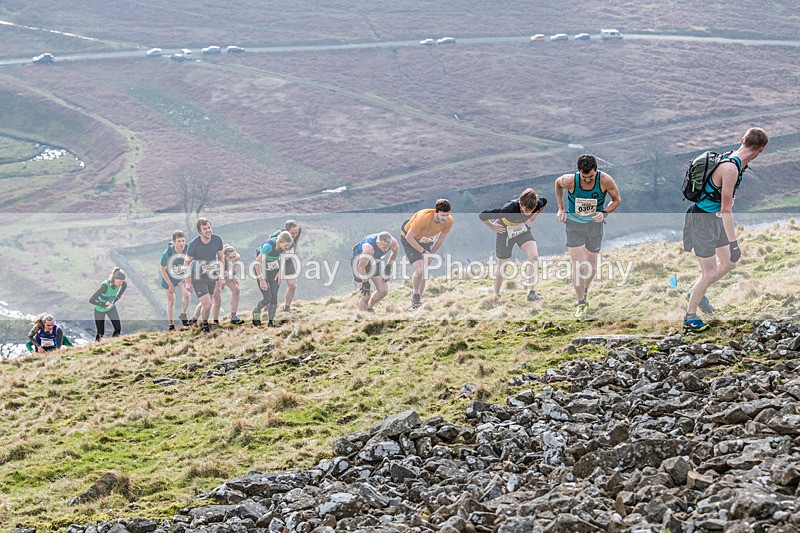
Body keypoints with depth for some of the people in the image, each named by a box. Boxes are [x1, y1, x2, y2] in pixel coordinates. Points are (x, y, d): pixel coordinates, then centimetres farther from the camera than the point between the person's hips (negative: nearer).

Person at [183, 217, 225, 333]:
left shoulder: (217, 240, -10)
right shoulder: (194, 244, -22)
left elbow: (220, 258, 6)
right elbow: (186, 262, -9)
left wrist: (221, 276, 7)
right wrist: (187, 282, -8)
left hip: (211, 277, 5)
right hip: (198, 278, -5)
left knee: (206, 304, 14)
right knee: (207, 304, -12)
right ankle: (205, 323, 17)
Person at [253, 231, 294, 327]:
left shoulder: (283, 245, -15)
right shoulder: (269, 245, -34)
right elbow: (257, 262, -30)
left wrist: (280, 272, 4)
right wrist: (261, 280, -27)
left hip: (273, 269, 6)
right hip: (262, 269, -6)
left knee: (274, 297, -1)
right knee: (267, 297, -10)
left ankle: (270, 321, 7)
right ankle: (256, 312, 19)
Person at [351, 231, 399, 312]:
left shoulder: (393, 242, -25)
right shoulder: (369, 248, -42)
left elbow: (396, 250, 2)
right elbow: (361, 266, -33)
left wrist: (389, 266, 1)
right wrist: (365, 282, -24)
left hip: (374, 261, 6)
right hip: (359, 262, -6)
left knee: (383, 291, 0)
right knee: (366, 294, -15)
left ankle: (369, 307, 22)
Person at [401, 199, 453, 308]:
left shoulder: (449, 221, -20)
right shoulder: (424, 217, -37)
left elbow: (441, 239, 0)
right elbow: (409, 237, -27)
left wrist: (431, 253, -2)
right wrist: (423, 252, -24)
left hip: (426, 241, 6)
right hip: (410, 240, -6)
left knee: (424, 272, 4)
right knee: (419, 269, -21)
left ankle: (418, 299, 19)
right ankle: (416, 294, 3)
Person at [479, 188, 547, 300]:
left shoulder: (537, 204, -26)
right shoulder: (509, 209, -39)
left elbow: (544, 202, 3)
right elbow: (482, 216, -31)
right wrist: (493, 227, -15)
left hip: (523, 229, 3)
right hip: (506, 231, -3)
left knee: (534, 256, -20)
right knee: (502, 265, 5)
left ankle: (531, 292, -14)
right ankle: (496, 295, 28)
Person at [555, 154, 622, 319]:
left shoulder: (605, 180, -20)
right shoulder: (570, 181, -20)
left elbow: (616, 199, -2)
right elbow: (557, 183, 5)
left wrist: (604, 213, -19)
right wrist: (560, 208, 2)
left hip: (595, 224, 1)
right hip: (574, 223, -1)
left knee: (591, 267, 8)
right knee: (578, 265, -11)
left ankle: (585, 290, 40)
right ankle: (581, 303, 3)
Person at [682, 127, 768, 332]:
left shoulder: (731, 161, 3)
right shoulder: (730, 169, -28)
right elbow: (726, 209, -28)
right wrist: (733, 243, -26)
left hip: (714, 219, 9)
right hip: (701, 221, -9)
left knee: (728, 263, 16)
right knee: (710, 273, 1)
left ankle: (697, 294, 34)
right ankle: (689, 317, 16)